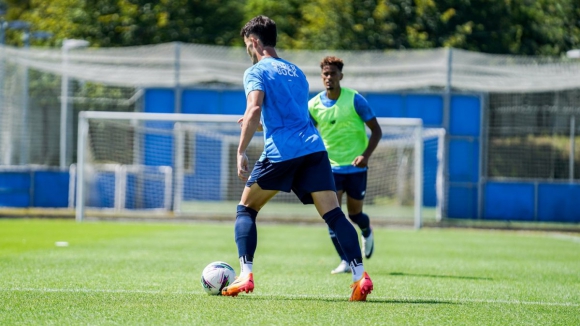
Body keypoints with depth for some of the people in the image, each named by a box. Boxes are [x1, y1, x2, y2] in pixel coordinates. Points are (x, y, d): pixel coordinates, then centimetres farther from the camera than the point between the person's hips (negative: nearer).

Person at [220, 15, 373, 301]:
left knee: (246, 209, 12)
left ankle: (245, 275, -1)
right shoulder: (296, 71, 27)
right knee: (334, 214, -3)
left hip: (281, 152, -5)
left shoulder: (256, 72, 5)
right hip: (314, 148, 5)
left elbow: (254, 109, -13)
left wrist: (241, 151, -13)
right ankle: (360, 275, -19)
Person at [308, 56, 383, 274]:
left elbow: (376, 130, -7)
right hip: (330, 167, 2)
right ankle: (345, 262, -6)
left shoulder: (355, 100, -11)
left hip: (355, 167, -2)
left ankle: (367, 232, 47)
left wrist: (366, 155, -21)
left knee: (355, 214, 10)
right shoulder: (314, 105, -3)